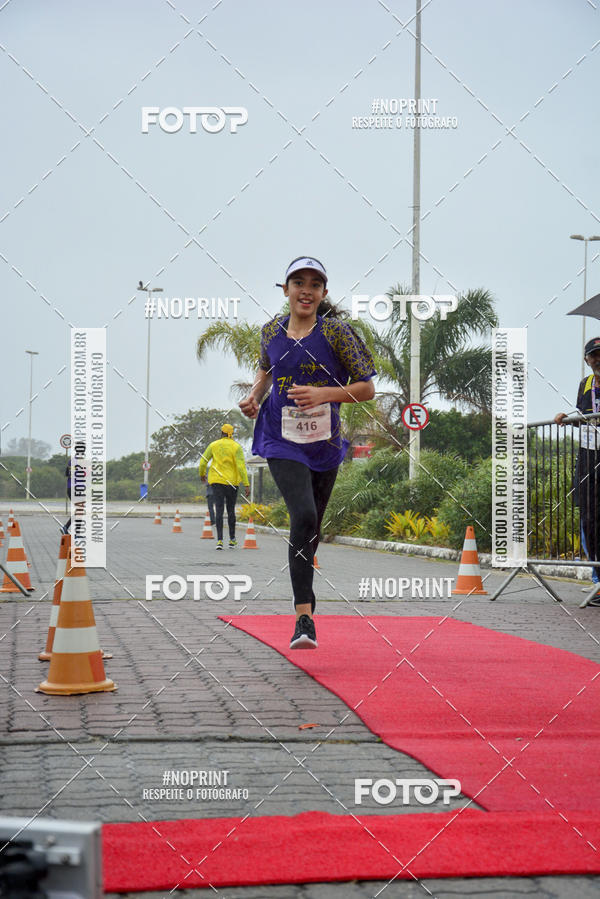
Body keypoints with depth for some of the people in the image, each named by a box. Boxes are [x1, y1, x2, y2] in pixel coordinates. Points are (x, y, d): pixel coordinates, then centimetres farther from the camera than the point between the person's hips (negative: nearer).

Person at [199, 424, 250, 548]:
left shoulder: (214, 445, 2)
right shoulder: (236, 447, -4)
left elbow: (203, 461, 6)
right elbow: (241, 466, -12)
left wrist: (202, 474, 25)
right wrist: (246, 484, -12)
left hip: (217, 481, 0)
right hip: (232, 482, 0)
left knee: (219, 510, -3)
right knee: (231, 510, 12)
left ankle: (219, 540, -15)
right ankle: (232, 539, 19)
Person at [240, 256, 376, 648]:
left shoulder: (336, 331, -8)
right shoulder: (272, 331, 1)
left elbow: (367, 388, -8)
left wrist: (323, 394, -22)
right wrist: (254, 395, 4)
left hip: (324, 443, 1)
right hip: (283, 442, -1)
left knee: (313, 526, 15)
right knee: (303, 515, -22)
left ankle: (304, 597, 42)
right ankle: (304, 618, -20)